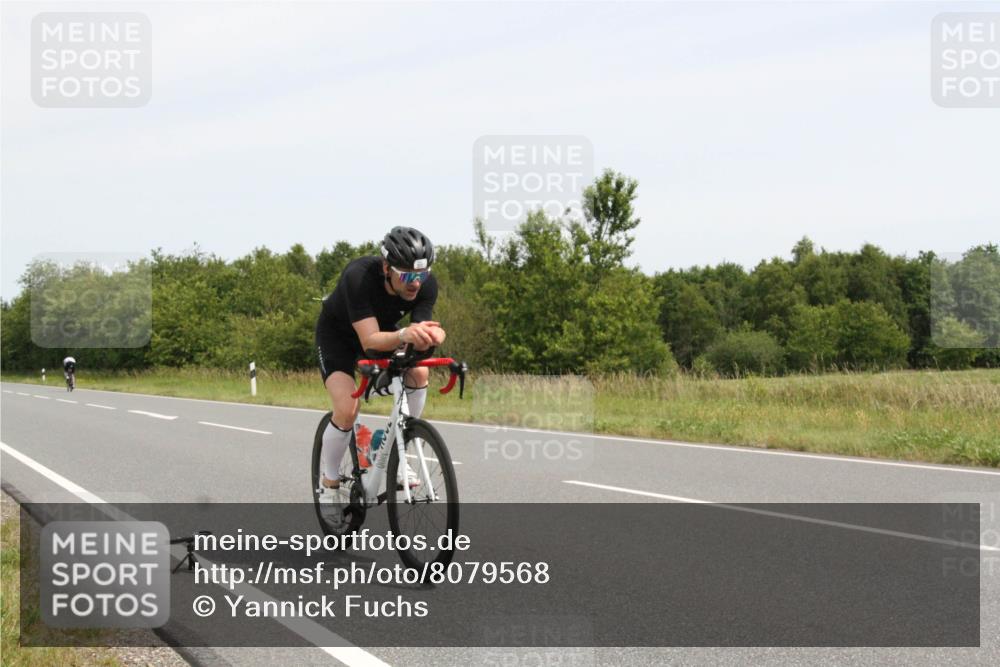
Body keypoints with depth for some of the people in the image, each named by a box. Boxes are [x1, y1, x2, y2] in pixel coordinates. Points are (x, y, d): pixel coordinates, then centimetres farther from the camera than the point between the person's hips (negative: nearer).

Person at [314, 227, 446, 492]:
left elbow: (418, 339, -29)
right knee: (348, 410, -24)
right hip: (337, 334, -4)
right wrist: (404, 335, -65)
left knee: (418, 371, -24)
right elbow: (370, 340, -45)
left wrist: (431, 336, -53)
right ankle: (328, 480, 1)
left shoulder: (426, 285, -27)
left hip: (383, 328, 4)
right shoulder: (358, 277, -39)